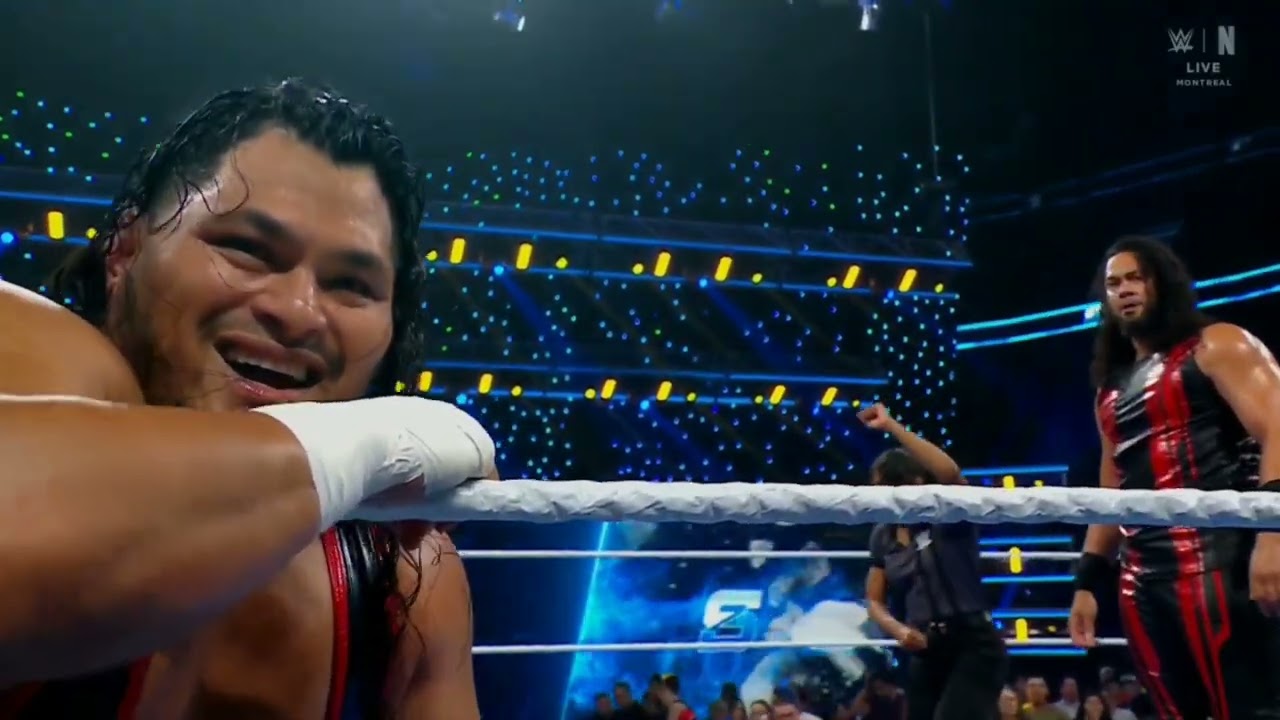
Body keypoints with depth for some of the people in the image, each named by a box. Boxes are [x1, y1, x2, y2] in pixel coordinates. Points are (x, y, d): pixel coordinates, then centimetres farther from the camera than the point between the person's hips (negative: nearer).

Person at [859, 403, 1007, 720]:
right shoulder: (883, 536, 9)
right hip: (925, 654, 7)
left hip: (973, 647, -6)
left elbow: (950, 472, -30)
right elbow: (875, 601, 14)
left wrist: (892, 426, -27)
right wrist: (899, 630, -8)